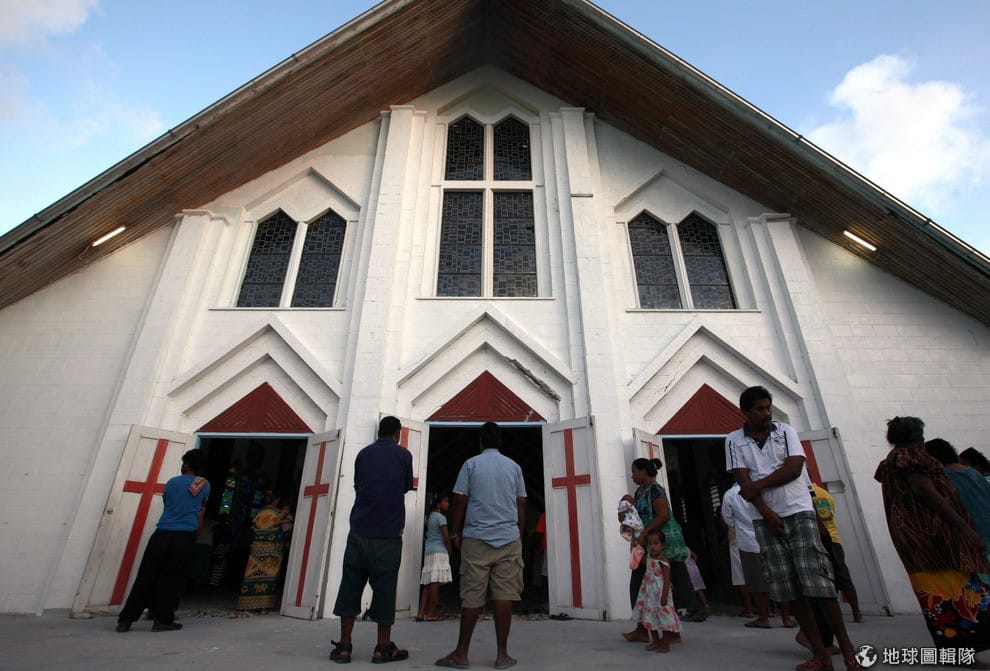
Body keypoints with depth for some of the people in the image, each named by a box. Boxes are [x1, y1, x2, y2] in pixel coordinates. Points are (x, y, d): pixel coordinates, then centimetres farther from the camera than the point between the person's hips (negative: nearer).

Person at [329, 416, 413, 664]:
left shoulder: (363, 454, 9)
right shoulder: (403, 454, 1)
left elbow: (357, 486, 19)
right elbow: (406, 487, 13)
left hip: (359, 532, 3)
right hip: (388, 535, -3)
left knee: (350, 587, 10)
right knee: (384, 589, 5)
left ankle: (344, 646, 13)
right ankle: (383, 648, 11)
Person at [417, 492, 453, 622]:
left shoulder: (429, 517, 17)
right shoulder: (441, 517, -9)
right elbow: (446, 537, -12)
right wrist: (449, 551, 2)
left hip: (428, 551, 9)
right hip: (439, 552, -9)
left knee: (428, 583, 7)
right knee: (435, 582, -6)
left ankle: (421, 613, 4)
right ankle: (431, 614, -4)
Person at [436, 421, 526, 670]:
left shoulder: (471, 464, 1)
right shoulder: (514, 466, 8)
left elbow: (459, 501, -1)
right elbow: (521, 504, 8)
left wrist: (455, 533, 8)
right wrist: (519, 535, 17)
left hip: (476, 538, -1)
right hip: (509, 538, 1)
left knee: (472, 596, 4)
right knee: (504, 596, 4)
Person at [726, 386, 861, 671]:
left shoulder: (786, 431, 3)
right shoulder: (734, 440, 2)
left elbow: (794, 468, -9)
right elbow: (743, 481, -4)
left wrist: (757, 485, -10)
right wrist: (767, 513, -12)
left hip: (798, 511, -1)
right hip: (765, 518, 1)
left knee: (816, 578, -6)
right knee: (787, 587, 2)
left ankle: (846, 647, 10)